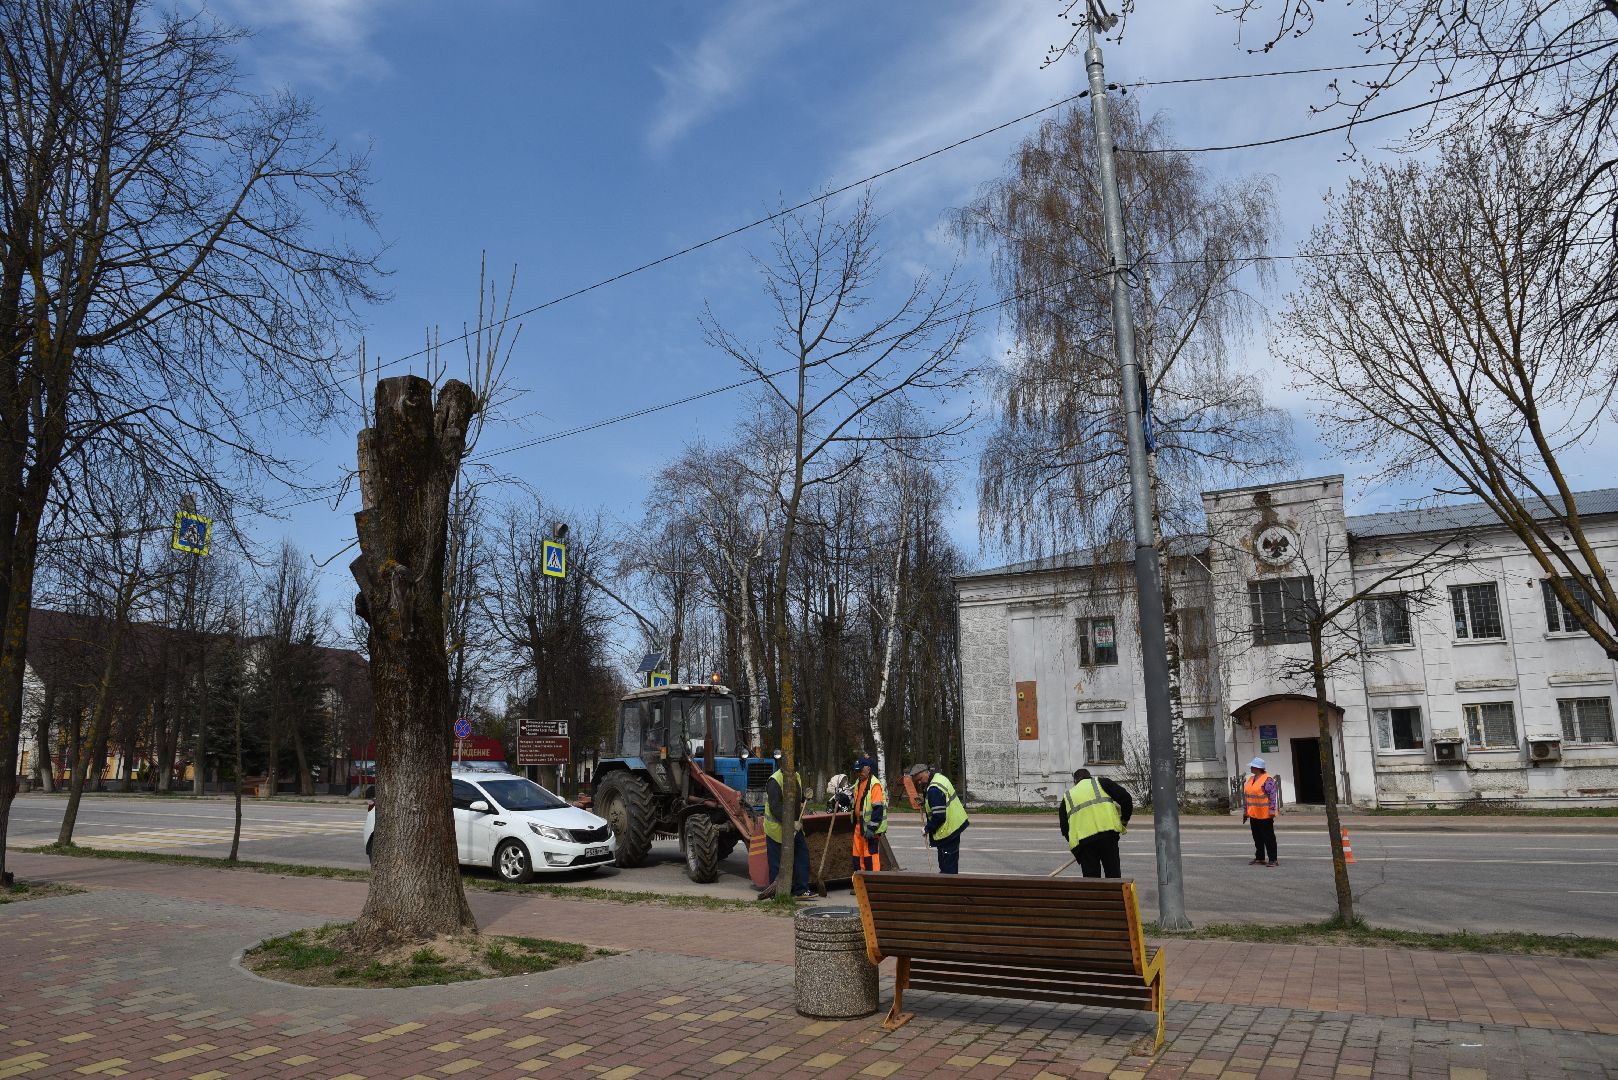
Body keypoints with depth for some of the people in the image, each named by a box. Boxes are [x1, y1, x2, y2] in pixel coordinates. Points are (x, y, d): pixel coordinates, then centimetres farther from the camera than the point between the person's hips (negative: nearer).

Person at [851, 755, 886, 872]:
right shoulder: (859, 783, 14)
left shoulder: (874, 784, -16)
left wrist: (872, 828, -22)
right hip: (859, 825, 9)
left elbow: (878, 808, -21)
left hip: (870, 828, -9)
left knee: (870, 856, -6)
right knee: (858, 856, 14)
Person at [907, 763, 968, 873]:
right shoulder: (939, 776, 6)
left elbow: (939, 816, -26)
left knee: (947, 866, -4)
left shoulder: (934, 790, -26)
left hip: (948, 830, -11)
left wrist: (927, 829, -12)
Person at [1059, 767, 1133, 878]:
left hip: (1082, 839, 1)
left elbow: (1064, 828, 20)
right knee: (1113, 873, 8)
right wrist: (1124, 820, 19)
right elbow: (1125, 797, 7)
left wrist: (1074, 843, 31)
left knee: (1090, 875, 8)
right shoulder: (1100, 782, 19)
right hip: (1108, 832, -1)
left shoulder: (1067, 796, 24)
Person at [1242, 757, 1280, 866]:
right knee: (1257, 837, 13)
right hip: (1253, 814, 8)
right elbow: (1246, 796, 18)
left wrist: (1272, 811, -21)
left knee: (1268, 837, -1)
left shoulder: (1267, 779, -13)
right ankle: (1260, 858, 22)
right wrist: (1245, 811, 18)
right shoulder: (1251, 779, 13)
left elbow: (1273, 795, -17)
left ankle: (1273, 859, 4)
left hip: (1265, 815, -8)